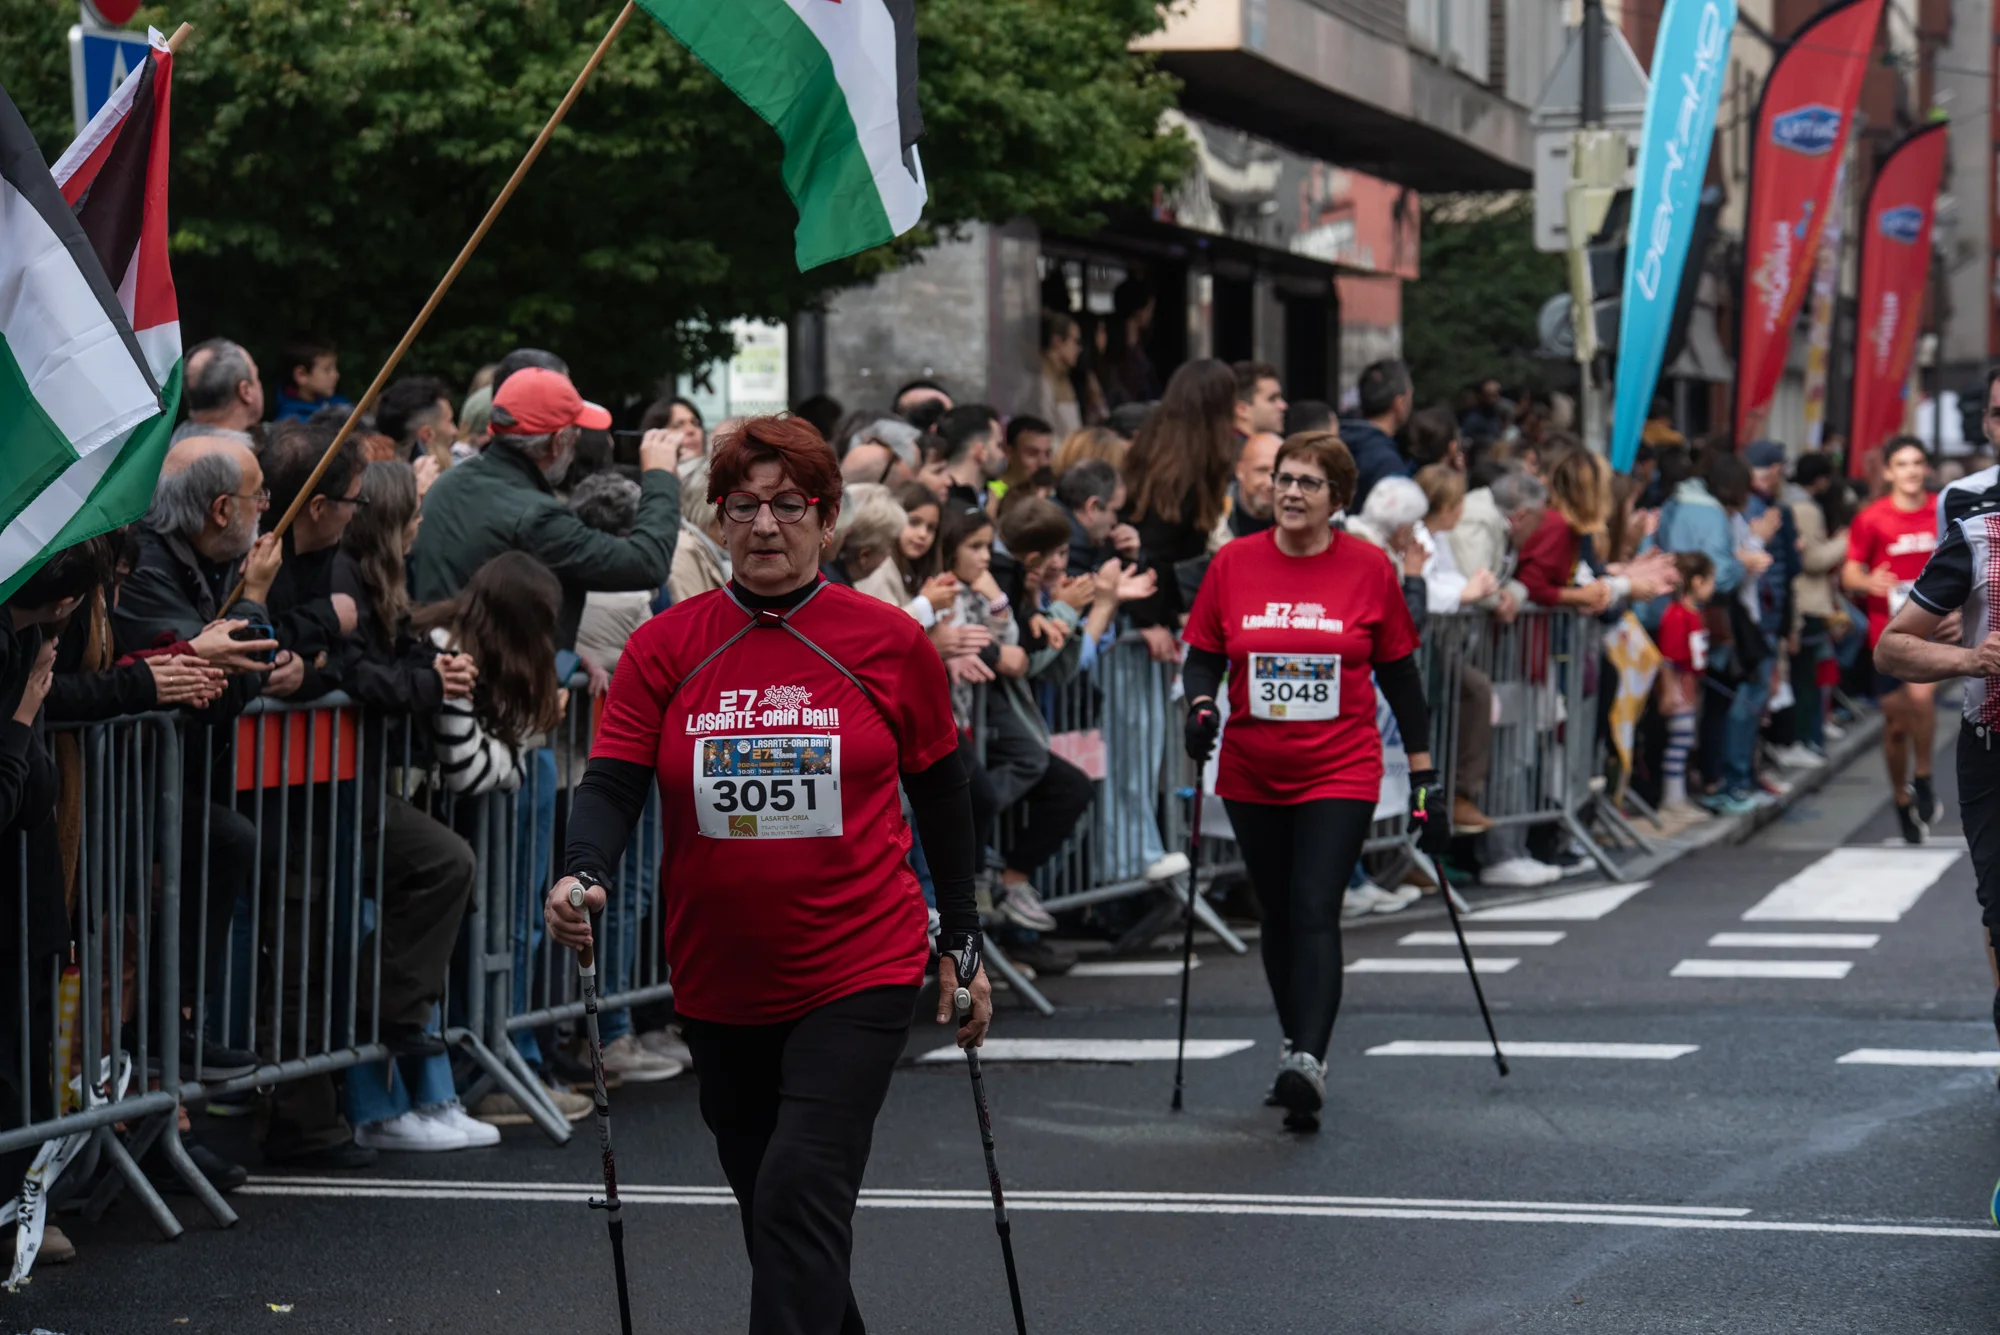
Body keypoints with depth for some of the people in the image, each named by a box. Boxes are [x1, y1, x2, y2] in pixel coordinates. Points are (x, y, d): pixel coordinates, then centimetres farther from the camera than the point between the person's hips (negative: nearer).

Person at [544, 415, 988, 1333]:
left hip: (858, 974, -3)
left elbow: (941, 798, 7)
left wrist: (962, 946, 10)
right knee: (771, 1212, 15)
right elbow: (612, 784, -4)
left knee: (802, 1196, -17)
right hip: (719, 983, 3)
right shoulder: (666, 647, 0)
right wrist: (581, 875, -25)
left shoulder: (890, 644, -2)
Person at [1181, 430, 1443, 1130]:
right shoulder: (1234, 563, 0)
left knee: (1316, 914, -15)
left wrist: (1423, 775, 5)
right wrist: (1201, 705, -13)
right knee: (1279, 915, 13)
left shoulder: (1368, 568, -4)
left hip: (1341, 774, -3)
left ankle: (1308, 1062, -23)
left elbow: (1399, 673, 4)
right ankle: (1298, 1048, 29)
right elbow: (1204, 653, 9)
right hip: (1252, 776, 3)